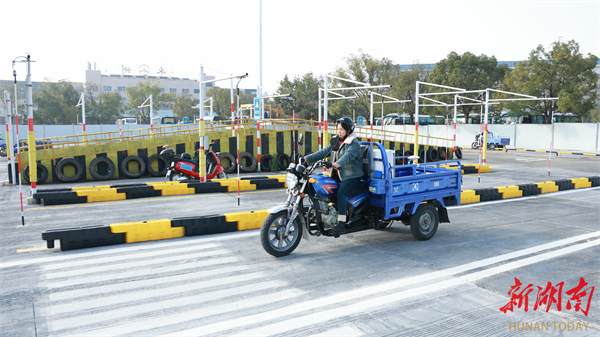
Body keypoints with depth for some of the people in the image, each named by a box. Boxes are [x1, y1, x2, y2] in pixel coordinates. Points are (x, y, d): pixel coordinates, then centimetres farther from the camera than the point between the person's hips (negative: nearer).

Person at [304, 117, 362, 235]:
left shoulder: (354, 144, -10)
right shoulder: (337, 142, 15)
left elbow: (348, 156, -30)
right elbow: (324, 152, 7)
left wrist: (338, 163, -50)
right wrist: (308, 158, -6)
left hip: (352, 176, -8)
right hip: (338, 175, 8)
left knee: (341, 193, -30)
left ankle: (342, 222, -27)